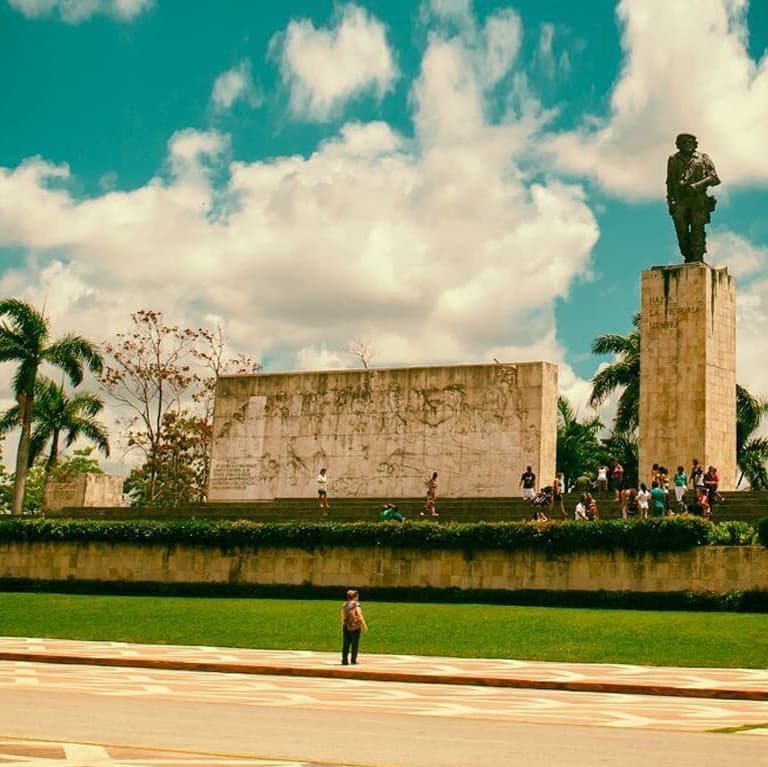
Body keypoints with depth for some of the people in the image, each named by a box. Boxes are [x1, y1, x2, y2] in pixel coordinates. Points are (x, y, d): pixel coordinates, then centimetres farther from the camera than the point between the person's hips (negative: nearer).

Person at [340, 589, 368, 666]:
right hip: (355, 626, -5)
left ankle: (344, 660, 6)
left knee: (345, 644, 7)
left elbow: (343, 616, 10)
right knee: (354, 644, 3)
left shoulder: (344, 605, 7)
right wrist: (364, 625, -11)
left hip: (346, 626, 5)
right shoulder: (356, 604, -9)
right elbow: (359, 615, -15)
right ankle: (353, 660, 3)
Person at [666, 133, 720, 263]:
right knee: (681, 231, -4)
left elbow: (714, 178, 2)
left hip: (698, 200, -2)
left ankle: (697, 260, -10)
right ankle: (688, 258, 7)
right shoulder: (673, 160, 18)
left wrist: (697, 185, -12)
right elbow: (670, 182, 20)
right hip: (680, 201, 2)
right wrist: (670, 201, 8)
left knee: (697, 230, -10)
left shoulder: (702, 158, 11)